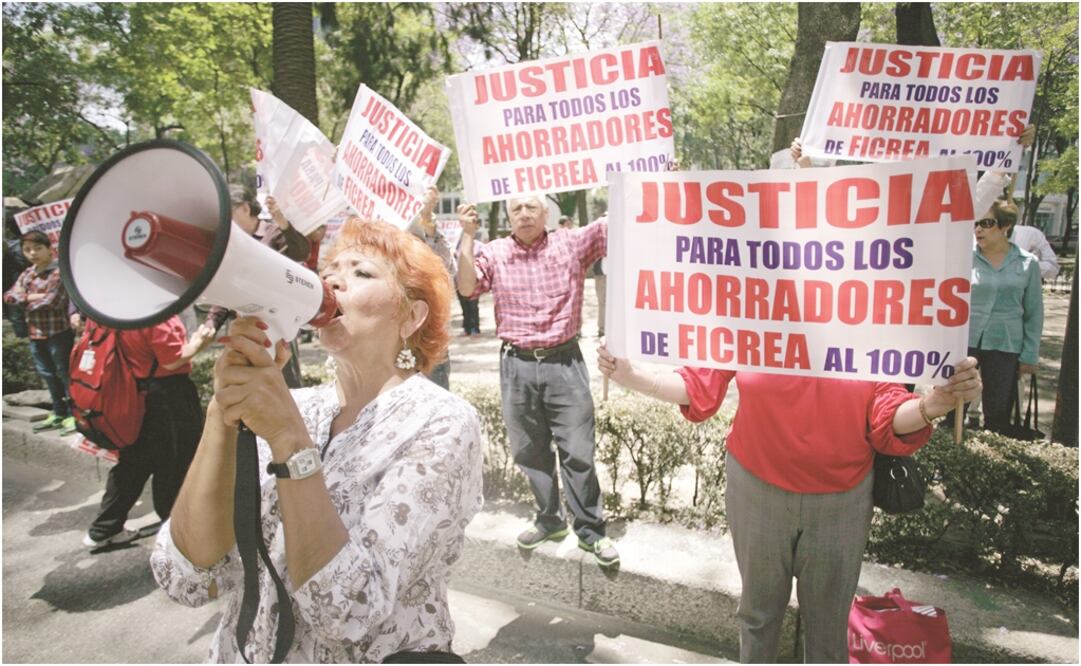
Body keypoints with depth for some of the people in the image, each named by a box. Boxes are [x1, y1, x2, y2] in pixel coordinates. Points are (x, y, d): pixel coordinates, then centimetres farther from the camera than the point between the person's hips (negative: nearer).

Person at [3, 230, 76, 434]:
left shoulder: (59, 272, -11)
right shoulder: (27, 274, 12)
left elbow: (51, 302, -20)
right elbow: (9, 296, 3)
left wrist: (25, 302, -4)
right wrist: (32, 296, -12)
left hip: (58, 333, -8)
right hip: (35, 335, 8)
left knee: (65, 374, -1)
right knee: (48, 375, 16)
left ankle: (74, 414, 7)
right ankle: (58, 413, 27)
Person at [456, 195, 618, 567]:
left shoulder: (573, 243, 2)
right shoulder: (493, 253, 4)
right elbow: (467, 288, -9)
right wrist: (467, 236, -13)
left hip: (564, 362, -2)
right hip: (517, 365, 2)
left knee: (577, 451, 3)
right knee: (530, 451, 14)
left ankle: (590, 530, 19)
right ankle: (549, 520, 33)